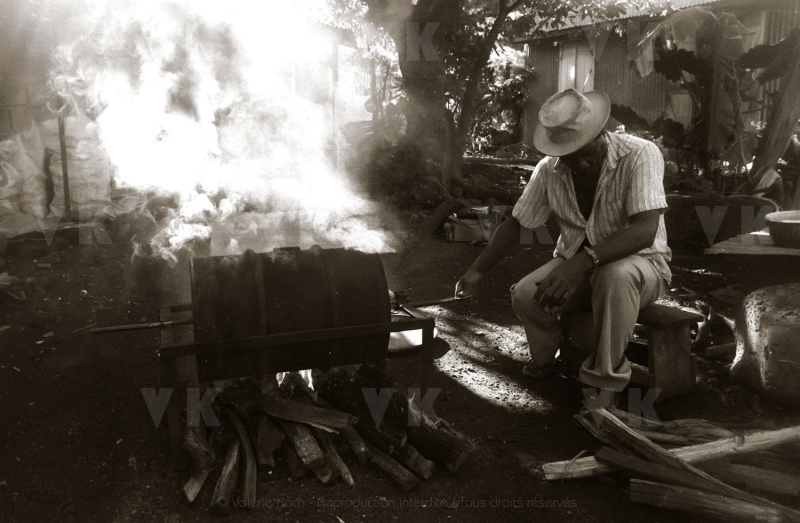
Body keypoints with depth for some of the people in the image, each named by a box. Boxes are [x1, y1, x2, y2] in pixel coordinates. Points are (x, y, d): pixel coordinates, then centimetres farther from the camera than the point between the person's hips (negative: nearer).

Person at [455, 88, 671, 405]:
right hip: (576, 263, 4)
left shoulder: (640, 155, -20)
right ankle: (543, 366, 10)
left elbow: (645, 230, -31)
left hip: (637, 263, -4)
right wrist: (477, 270, -5)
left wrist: (584, 262, -42)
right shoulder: (550, 169, -6)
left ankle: (605, 387, -22)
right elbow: (517, 224, 3)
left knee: (615, 276, -39)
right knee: (524, 295, -22)